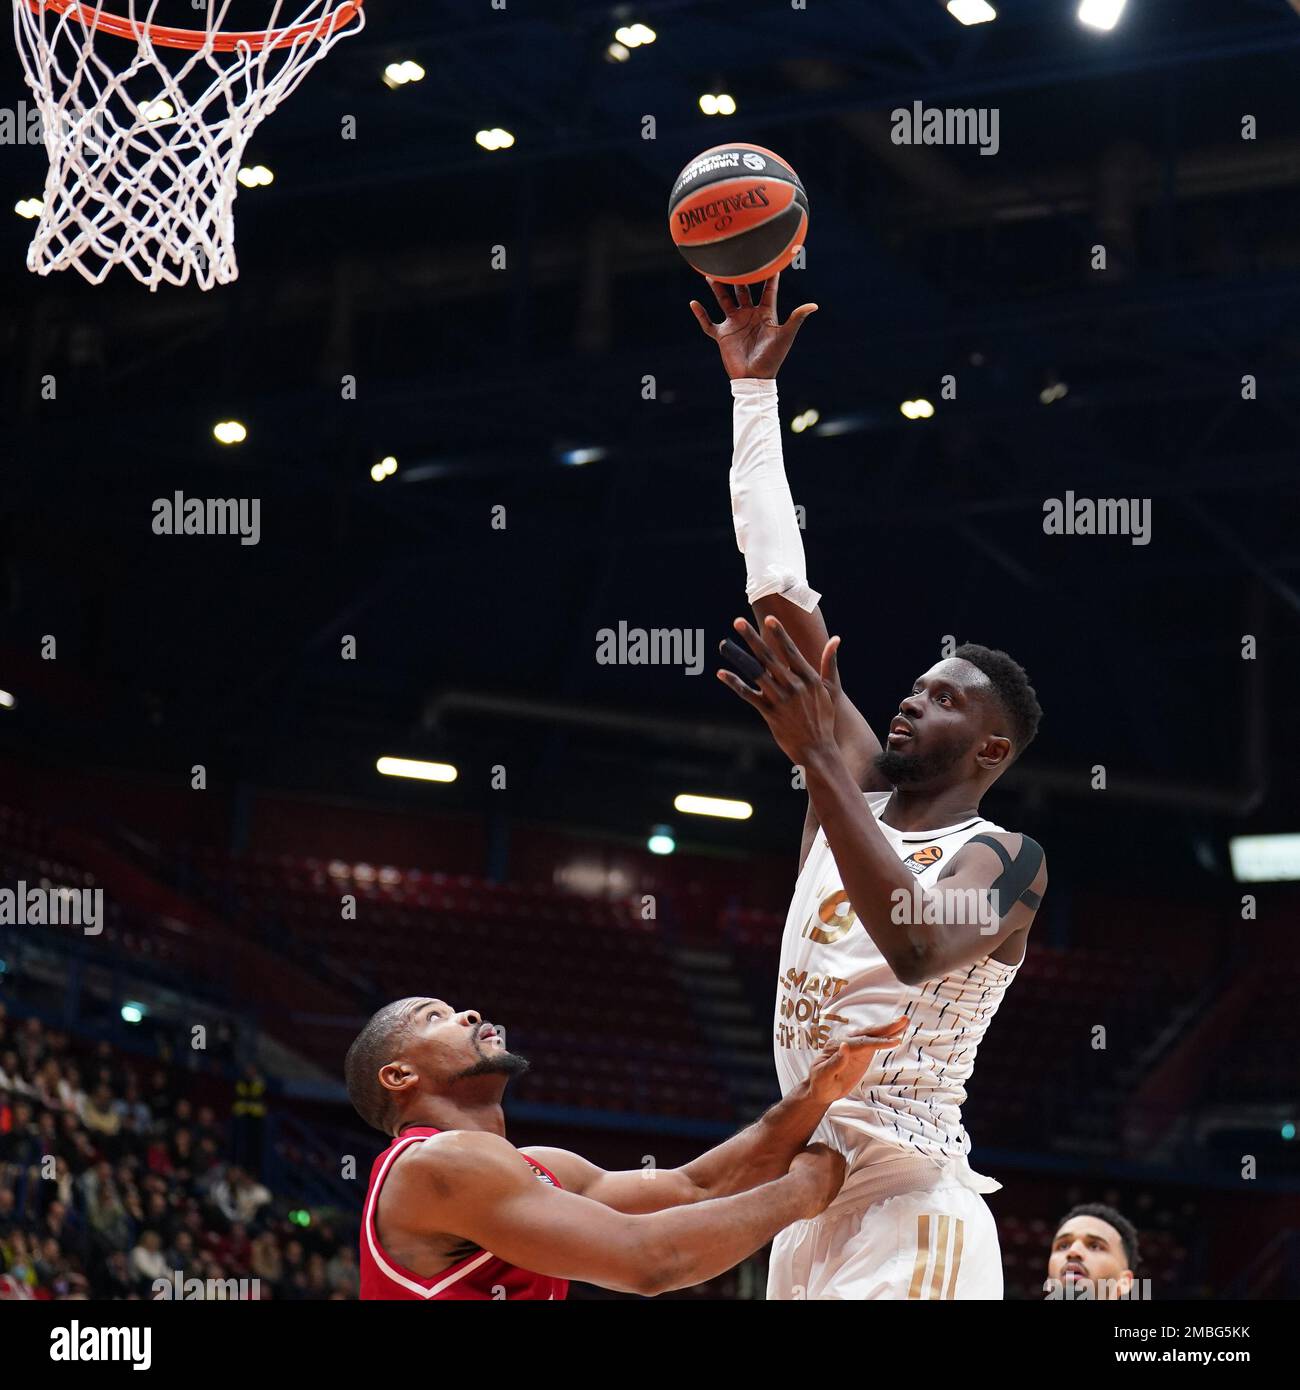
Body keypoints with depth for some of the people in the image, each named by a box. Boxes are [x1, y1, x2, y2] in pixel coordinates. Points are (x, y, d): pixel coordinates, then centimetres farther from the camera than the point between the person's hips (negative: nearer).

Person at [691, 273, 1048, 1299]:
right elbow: (781, 590, 13)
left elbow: (919, 947, -29)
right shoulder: (859, 793, 14)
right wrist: (753, 387, 12)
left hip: (911, 1222, -7)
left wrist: (819, 754, -32)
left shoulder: (1006, 859, -5)